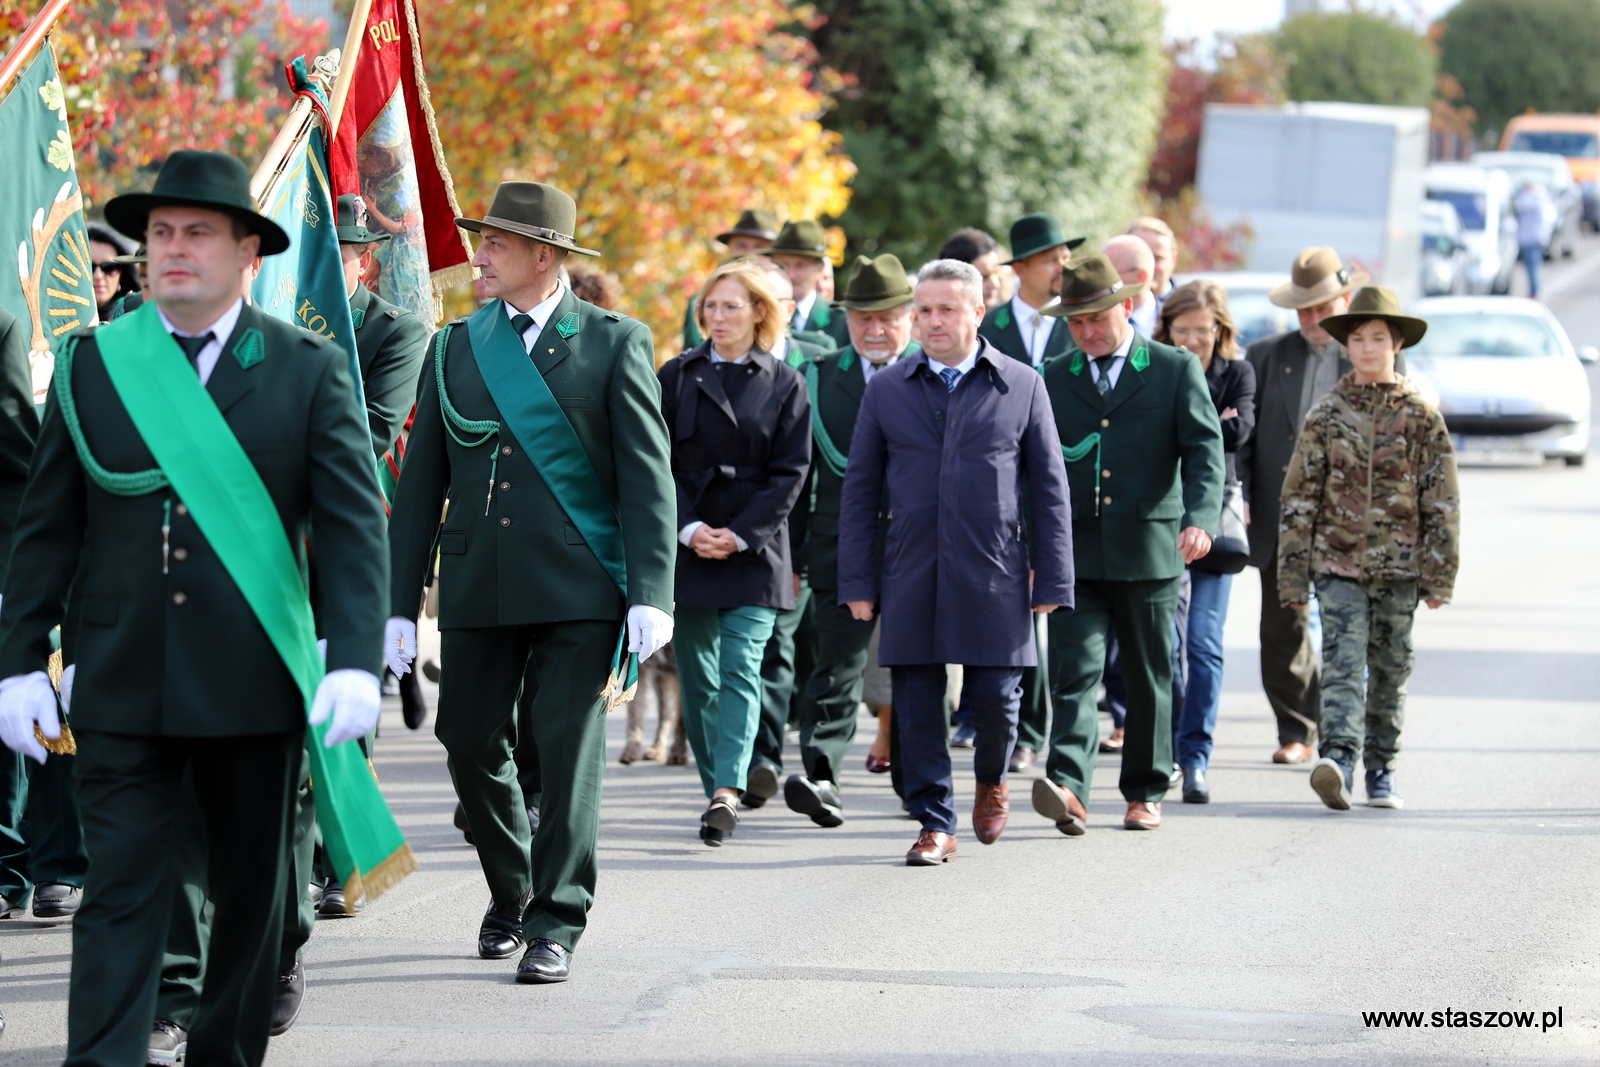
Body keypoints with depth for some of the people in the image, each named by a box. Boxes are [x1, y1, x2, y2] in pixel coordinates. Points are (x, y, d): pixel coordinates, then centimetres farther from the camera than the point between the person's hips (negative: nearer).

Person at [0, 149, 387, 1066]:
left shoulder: (310, 371, 1)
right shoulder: (93, 364, 6)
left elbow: (355, 525, -3)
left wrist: (355, 662, -14)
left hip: (257, 684, 0)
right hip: (123, 687, 0)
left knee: (251, 895, 10)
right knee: (121, 895, -6)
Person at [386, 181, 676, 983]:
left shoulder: (614, 344, 2)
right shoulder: (453, 350, 12)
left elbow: (647, 475, -2)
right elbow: (420, 484, 12)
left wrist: (650, 592, -11)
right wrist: (400, 603, 6)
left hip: (579, 589, -4)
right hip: (478, 588, 4)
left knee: (567, 752, -5)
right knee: (472, 747, 5)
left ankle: (556, 924, 2)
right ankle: (510, 894, 28)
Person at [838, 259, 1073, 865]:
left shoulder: (1022, 387, 5)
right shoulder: (886, 390, 8)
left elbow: (1048, 489, 6)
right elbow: (860, 491, 9)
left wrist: (1052, 580, 0)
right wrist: (857, 582, 2)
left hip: (993, 577, -1)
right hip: (911, 581, 1)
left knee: (995, 699, -1)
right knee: (917, 706, 0)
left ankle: (991, 780, 29)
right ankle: (935, 824, 9)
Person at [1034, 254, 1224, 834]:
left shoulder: (1176, 370, 4)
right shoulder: (1054, 379, 11)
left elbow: (1204, 451, -4)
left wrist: (1200, 519, -22)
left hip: (1149, 552, -1)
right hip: (1075, 553, 1)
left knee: (1148, 678, 7)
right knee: (1073, 671, -12)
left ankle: (1145, 792, 19)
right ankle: (1068, 788, -23)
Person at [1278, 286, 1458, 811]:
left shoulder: (1421, 417, 3)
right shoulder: (1325, 416, 4)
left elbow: (1443, 502, 4)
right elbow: (1298, 500, 5)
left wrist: (1439, 575, -1)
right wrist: (1292, 576, 1)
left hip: (1398, 568, 1)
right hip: (1337, 562, -1)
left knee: (1389, 669, 8)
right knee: (1342, 662, -15)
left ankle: (1381, 767, 20)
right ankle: (1338, 758, -29)